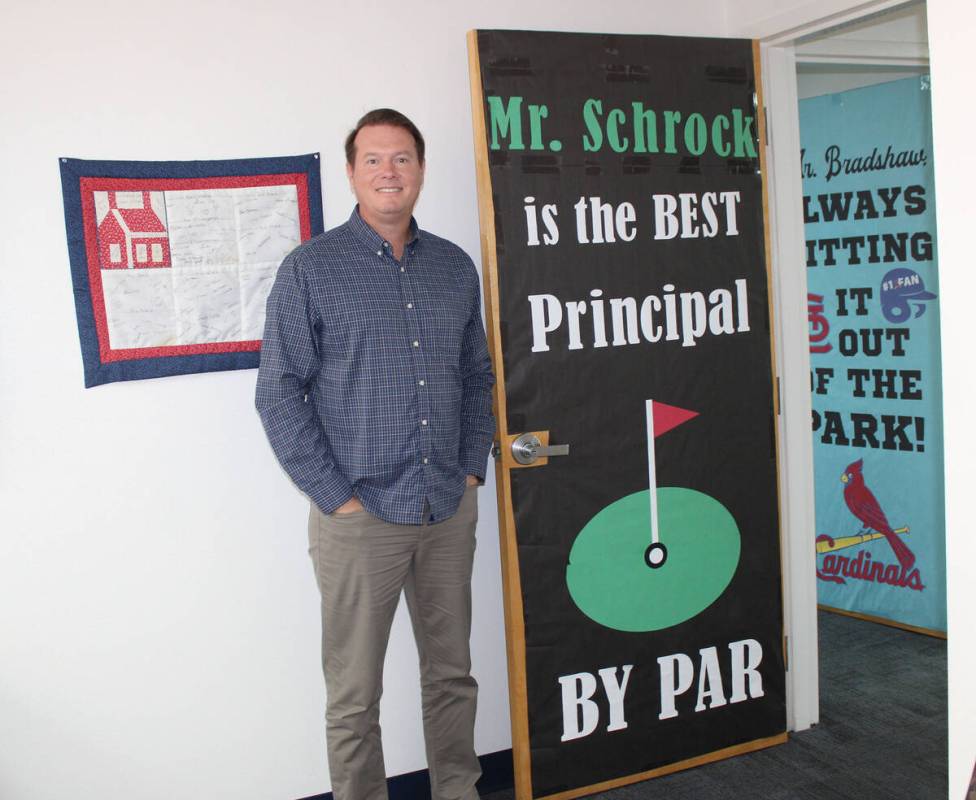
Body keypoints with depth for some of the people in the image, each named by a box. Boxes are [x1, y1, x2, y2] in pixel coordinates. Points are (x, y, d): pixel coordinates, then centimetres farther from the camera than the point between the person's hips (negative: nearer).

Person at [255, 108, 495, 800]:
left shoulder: (455, 267, 10)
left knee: (452, 674, 16)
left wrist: (473, 469, 6)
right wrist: (336, 496, -11)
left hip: (451, 510, 4)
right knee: (354, 695, 5)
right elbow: (280, 393, -7)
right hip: (360, 516, -4)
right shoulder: (310, 268, -4)